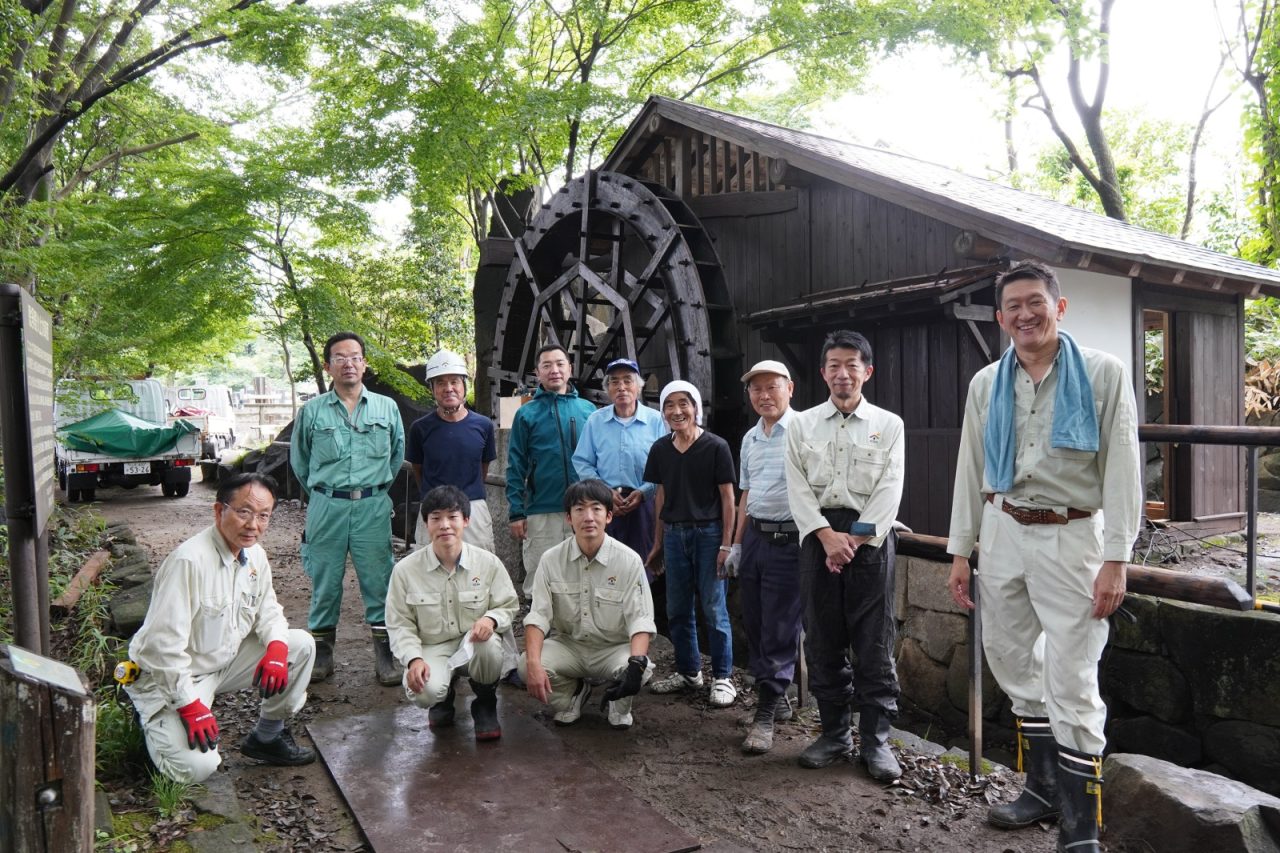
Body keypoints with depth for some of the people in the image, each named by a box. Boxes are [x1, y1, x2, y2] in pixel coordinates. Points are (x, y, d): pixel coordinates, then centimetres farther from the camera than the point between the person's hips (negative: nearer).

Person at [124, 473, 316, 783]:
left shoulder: (255, 556, -2)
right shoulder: (189, 560, -28)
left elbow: (268, 608, 10)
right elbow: (164, 644, -28)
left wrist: (277, 644, -12)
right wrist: (190, 705, -25)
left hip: (226, 660, 8)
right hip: (171, 676, -7)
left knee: (301, 645, -6)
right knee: (197, 766, -21)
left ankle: (267, 737, 10)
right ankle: (154, 719, 12)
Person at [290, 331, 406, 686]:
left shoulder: (387, 408, 6)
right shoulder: (312, 411, 4)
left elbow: (397, 455, 16)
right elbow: (299, 460, 15)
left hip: (373, 507, 0)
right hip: (326, 507, 0)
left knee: (379, 582, 1)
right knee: (325, 583, 7)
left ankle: (385, 655, 9)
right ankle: (321, 653, 20)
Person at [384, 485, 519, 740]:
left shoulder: (489, 563, -7)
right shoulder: (405, 569, -7)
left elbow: (509, 606, 2)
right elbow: (400, 624, -2)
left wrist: (491, 619, -22)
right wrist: (414, 659, -18)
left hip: (476, 644, 0)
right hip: (432, 649, 0)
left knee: (487, 642, -37)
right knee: (424, 692, -32)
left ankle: (485, 705, -2)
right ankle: (443, 698, 13)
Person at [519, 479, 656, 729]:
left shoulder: (629, 561, -13)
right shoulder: (551, 559, -8)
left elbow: (640, 620, -16)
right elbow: (538, 615, -11)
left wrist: (636, 663, -35)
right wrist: (534, 664, -28)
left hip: (615, 649, -2)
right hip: (567, 645, 2)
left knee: (640, 670, -33)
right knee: (525, 664, -26)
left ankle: (618, 704, 6)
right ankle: (572, 693, 9)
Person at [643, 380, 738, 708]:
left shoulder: (716, 447, -7)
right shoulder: (660, 449, 6)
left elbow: (727, 497, -6)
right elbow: (661, 496, 12)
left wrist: (726, 544, -10)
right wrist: (658, 543, 13)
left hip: (708, 533, -5)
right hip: (674, 533, 5)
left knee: (714, 609, 0)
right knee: (677, 610, 12)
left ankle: (722, 677, 13)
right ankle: (688, 671, 27)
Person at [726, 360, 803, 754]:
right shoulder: (750, 438, 15)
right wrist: (737, 544, 20)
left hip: (789, 539, -7)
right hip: (754, 537, 8)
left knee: (780, 630, -2)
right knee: (755, 625, 13)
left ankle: (766, 713, 7)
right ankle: (777, 697, 28)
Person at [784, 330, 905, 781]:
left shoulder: (888, 424, 5)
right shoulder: (802, 424, 8)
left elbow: (889, 491, -3)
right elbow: (797, 488, 1)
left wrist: (854, 540, -12)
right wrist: (827, 536, -11)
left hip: (869, 537, -2)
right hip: (818, 535, 2)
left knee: (874, 643, 1)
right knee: (822, 640, 7)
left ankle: (876, 739, 12)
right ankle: (834, 732, 20)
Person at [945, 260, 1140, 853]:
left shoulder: (1103, 374, -3)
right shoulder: (986, 384, 8)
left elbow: (1122, 469, -6)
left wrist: (1116, 560, -12)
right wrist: (959, 551, 8)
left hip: (1071, 537, -4)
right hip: (1002, 536, 5)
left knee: (1072, 683, -4)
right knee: (1016, 667, 13)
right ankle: (1043, 786, 31)